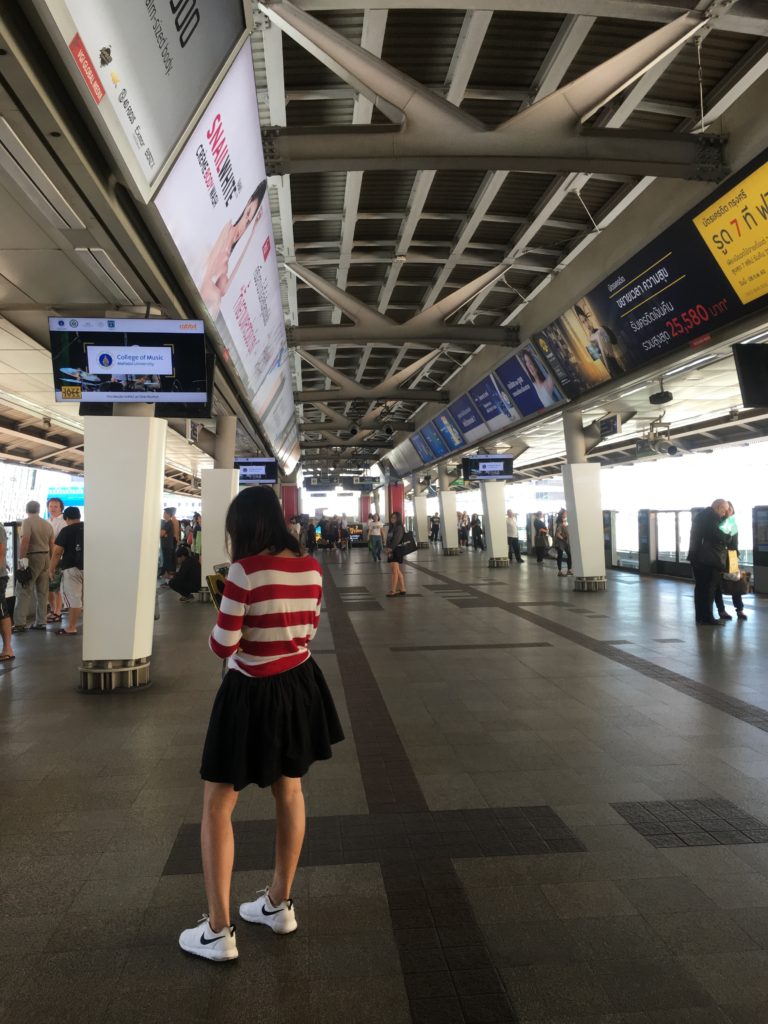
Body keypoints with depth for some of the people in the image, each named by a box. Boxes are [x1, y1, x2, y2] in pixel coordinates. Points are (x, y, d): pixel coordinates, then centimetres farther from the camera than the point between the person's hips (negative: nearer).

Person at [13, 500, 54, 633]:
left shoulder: (27, 522, -8)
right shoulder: (48, 524, 12)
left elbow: (25, 540, -21)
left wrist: (22, 558, -20)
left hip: (32, 558, -6)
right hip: (45, 558, 6)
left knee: (24, 591, -5)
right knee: (42, 592, 10)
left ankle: (20, 623, -10)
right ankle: (40, 622, 13)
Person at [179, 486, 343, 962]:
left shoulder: (246, 570, -20)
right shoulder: (311, 567, -2)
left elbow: (223, 646, -17)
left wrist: (228, 604, 0)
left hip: (253, 695, -6)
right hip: (299, 686, 7)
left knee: (218, 805, 9)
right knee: (290, 790, 22)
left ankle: (218, 931, 16)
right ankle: (280, 904, 37)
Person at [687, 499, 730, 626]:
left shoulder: (701, 514, 16)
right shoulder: (712, 516, -13)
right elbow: (717, 536, -18)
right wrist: (726, 541, -1)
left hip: (697, 556, 9)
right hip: (709, 559, -9)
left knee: (700, 587, 10)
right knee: (709, 588, -3)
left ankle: (700, 617, 13)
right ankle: (707, 618, -1)